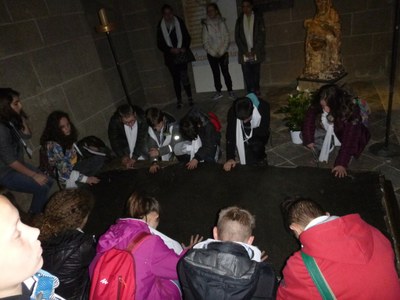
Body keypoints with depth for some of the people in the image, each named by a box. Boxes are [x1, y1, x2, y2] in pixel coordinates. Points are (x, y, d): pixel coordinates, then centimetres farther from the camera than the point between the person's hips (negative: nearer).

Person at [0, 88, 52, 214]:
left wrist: (22, 117, -8)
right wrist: (34, 175, -20)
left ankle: (38, 213, 25)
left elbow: (27, 135, 9)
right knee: (42, 188, -15)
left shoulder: (11, 121, -4)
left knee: (49, 182, 9)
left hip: (17, 165, 9)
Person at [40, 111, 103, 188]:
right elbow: (65, 172, -26)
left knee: (100, 159, -4)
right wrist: (86, 179, -22)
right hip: (67, 177, -7)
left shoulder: (67, 136, -9)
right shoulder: (53, 146, -29)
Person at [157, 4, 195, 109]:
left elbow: (187, 37, 5)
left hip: (182, 54, -1)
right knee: (176, 79, 5)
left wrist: (184, 48, -12)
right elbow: (160, 44, 1)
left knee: (184, 77, -7)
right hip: (170, 57, 1)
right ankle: (179, 100, 15)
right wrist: (171, 49, -14)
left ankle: (189, 97, 6)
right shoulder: (160, 26, 1)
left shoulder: (179, 22, 3)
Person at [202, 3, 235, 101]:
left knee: (225, 72, -2)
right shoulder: (206, 25, 1)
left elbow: (226, 38, -2)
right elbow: (205, 41, -1)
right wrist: (213, 52, -9)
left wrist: (221, 51, -10)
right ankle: (218, 92, 15)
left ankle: (230, 91, 6)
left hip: (222, 53, -1)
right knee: (215, 73, 7)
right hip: (211, 54, 1)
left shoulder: (222, 22, 1)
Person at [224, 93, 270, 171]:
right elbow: (230, 135, -26)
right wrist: (230, 158, -32)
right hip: (242, 136, 0)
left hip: (258, 135, 0)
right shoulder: (232, 111, -27)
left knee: (256, 148, -18)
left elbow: (264, 131, -22)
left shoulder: (263, 107, -30)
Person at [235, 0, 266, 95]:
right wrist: (245, 51, -6)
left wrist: (254, 51, -10)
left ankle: (256, 91, 12)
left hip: (256, 52, -1)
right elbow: (237, 37, 5)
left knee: (256, 73, 1)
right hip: (244, 53, 1)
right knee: (247, 74, -7)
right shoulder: (239, 20, 12)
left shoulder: (258, 18, 7)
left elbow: (261, 36, 0)